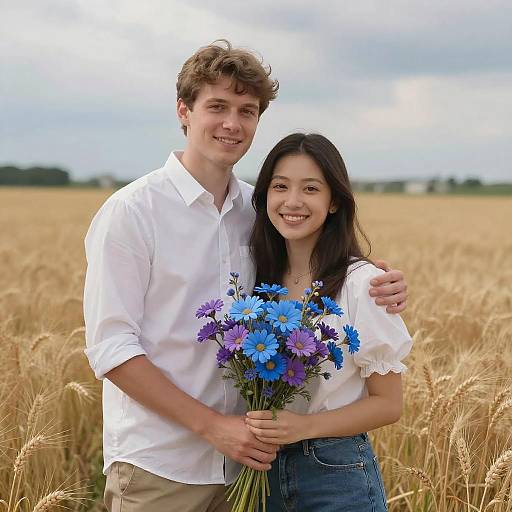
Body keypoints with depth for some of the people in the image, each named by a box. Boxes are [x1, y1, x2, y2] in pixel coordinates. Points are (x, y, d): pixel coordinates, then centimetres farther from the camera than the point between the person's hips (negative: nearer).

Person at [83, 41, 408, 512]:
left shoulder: (259, 211, 4)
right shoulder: (129, 212, -10)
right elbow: (110, 348, -14)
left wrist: (380, 286, -7)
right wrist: (211, 425, -19)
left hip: (244, 460, 5)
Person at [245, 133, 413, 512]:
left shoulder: (360, 282, -14)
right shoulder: (260, 277, 1)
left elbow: (388, 403, -10)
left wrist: (304, 426, -23)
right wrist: (252, 426, -8)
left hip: (338, 475, -4)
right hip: (265, 470, 5)